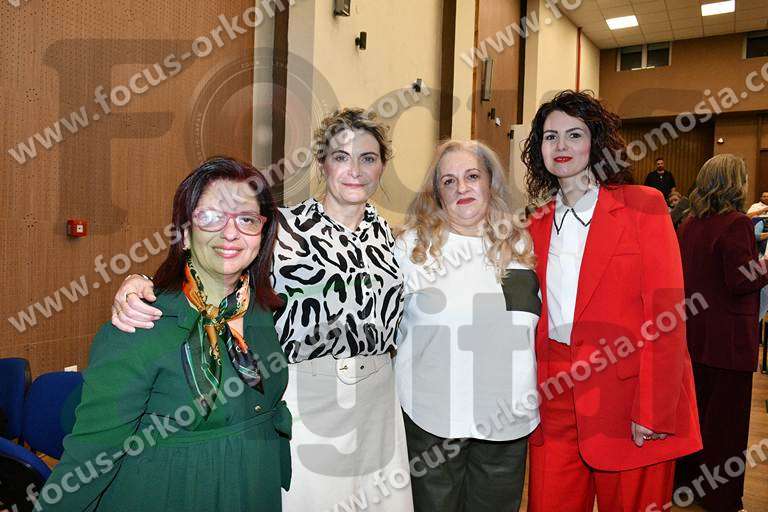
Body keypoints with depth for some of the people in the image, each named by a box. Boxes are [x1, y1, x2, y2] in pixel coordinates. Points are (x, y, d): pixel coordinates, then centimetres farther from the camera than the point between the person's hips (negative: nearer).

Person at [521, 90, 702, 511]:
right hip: (556, 399, 4)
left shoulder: (642, 205, -6)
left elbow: (665, 314, -11)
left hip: (627, 396, -4)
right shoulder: (538, 225, 9)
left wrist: (653, 412, -15)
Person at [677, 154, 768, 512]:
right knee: (726, 414, 5)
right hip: (727, 337, -7)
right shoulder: (735, 223, -17)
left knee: (695, 405, 19)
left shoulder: (690, 224, 6)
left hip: (694, 331, 7)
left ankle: (686, 477, 34)